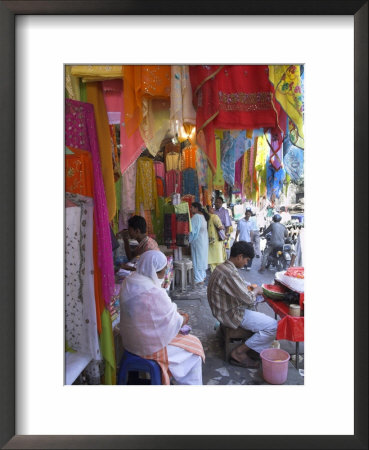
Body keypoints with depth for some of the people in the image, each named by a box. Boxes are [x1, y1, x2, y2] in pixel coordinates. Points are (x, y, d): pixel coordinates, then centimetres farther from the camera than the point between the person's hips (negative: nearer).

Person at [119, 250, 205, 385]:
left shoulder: (128, 283, -6)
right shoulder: (155, 294, -33)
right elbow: (173, 323, -18)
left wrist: (175, 313, 7)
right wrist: (184, 319, 2)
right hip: (149, 348, -8)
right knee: (194, 346, 12)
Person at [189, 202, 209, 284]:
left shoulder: (196, 217, -17)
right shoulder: (202, 215, 11)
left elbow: (193, 230, -18)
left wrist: (189, 240, -8)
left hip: (197, 240, -9)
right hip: (204, 239, 9)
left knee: (197, 259, -3)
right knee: (202, 257, 17)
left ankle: (199, 279, 1)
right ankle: (203, 275, 28)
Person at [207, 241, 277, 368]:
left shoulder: (222, 267, 5)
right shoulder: (230, 273, -27)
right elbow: (248, 299, -23)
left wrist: (250, 289, 8)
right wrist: (256, 290, -3)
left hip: (223, 309, 11)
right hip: (230, 315, -11)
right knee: (273, 327, -9)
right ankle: (239, 352, 1)